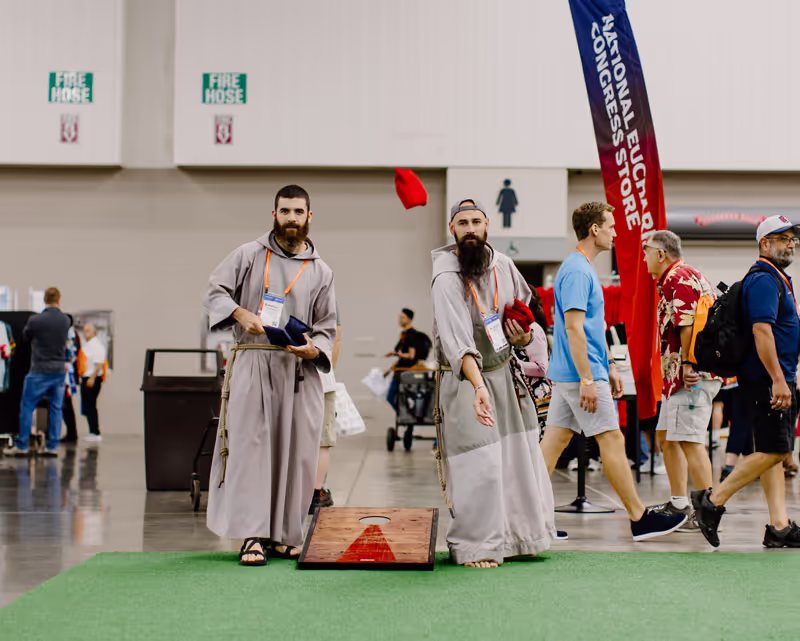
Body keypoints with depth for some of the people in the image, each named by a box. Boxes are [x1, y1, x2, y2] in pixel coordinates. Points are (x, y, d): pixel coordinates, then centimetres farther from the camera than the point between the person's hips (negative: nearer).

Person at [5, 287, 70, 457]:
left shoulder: (35, 320, -13)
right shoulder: (65, 320, -1)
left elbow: (25, 336, 5)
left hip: (40, 371, -4)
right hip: (59, 370, 4)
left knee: (27, 407, 4)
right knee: (56, 408, 8)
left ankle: (21, 446, 5)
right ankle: (52, 446, 8)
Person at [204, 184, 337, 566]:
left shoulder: (320, 272, 12)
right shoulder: (249, 255, 8)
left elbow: (327, 327, 12)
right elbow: (215, 291, 7)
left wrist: (315, 349, -10)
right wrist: (241, 314, -12)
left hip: (299, 372, 2)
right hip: (253, 366, -2)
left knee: (296, 454, 1)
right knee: (250, 446, -8)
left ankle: (283, 535, 11)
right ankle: (253, 535, -8)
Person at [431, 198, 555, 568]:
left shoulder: (502, 265, -2)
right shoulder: (446, 279, -23)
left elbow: (524, 304, 19)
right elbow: (458, 339, -35)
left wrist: (523, 336, -2)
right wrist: (478, 387, -46)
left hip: (505, 372, 6)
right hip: (465, 380, -6)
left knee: (518, 457, 11)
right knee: (479, 465, -9)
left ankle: (518, 535, 27)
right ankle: (475, 547, 3)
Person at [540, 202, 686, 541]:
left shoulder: (583, 268, 17)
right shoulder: (577, 271, -16)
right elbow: (573, 327, -22)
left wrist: (609, 368, 24)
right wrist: (587, 380, -23)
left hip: (567, 374, 10)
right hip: (581, 373, -10)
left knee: (555, 440, 7)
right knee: (611, 440, -4)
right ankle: (639, 518, 3)